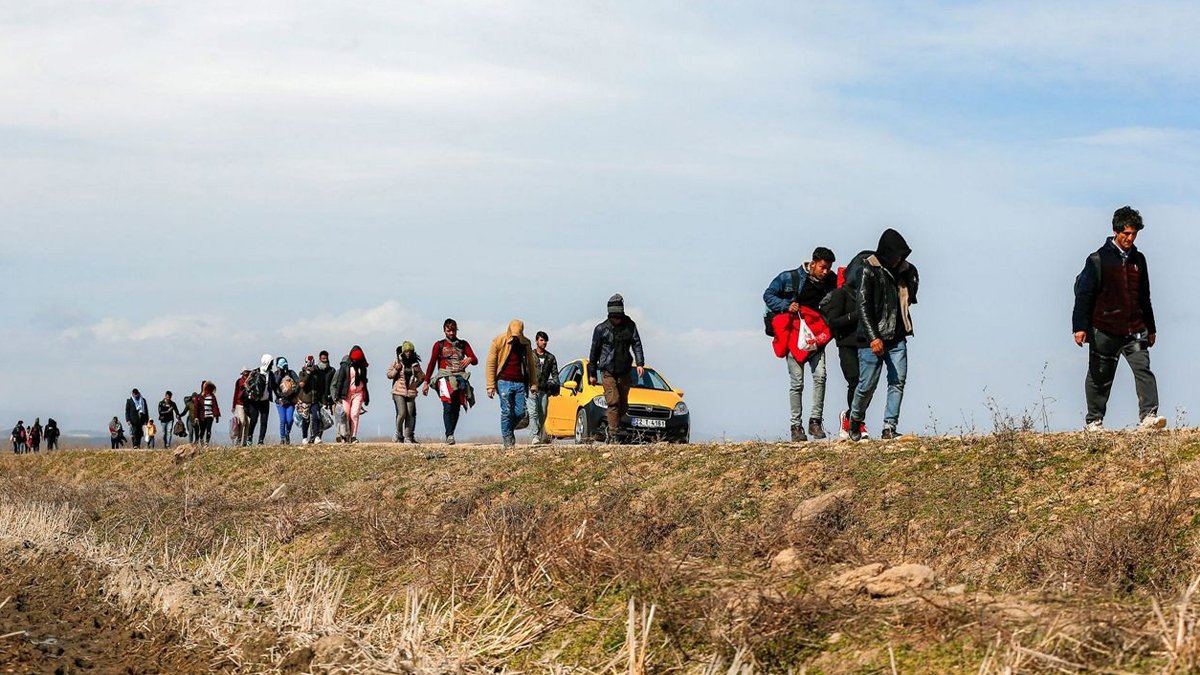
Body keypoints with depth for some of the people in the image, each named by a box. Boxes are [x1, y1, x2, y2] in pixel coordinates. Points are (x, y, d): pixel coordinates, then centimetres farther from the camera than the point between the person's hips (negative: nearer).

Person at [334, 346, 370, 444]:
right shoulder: (345, 365, 0)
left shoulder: (362, 367, 11)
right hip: (346, 393, -2)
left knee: (355, 414, -10)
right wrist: (338, 394, -8)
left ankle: (353, 436, -11)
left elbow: (364, 381, 20)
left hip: (358, 393, 2)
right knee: (346, 415, -2)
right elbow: (340, 380, -2)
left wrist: (366, 396, 21)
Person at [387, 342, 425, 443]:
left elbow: (422, 377, 18)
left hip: (411, 392, 3)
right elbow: (389, 375, 5)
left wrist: (418, 371, -3)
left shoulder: (415, 364, 10)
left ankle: (408, 437, 6)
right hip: (398, 392, -3)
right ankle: (398, 434, 6)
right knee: (402, 413, -14)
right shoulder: (397, 362, 3)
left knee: (410, 415, -1)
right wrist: (396, 369, -12)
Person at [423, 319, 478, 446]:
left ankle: (450, 434, 5)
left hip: (460, 377, 3)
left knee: (456, 409, -3)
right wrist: (426, 382, 1)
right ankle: (449, 435, -25)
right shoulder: (439, 345, 12)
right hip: (445, 377, -3)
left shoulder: (463, 344, 17)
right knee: (448, 406, -18)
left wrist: (470, 359, -16)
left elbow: (475, 361, 8)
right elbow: (431, 364, 9)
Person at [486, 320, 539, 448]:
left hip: (520, 383, 3)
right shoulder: (499, 341, -2)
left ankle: (510, 430, 25)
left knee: (520, 413, -1)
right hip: (504, 381, -3)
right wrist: (491, 386, -7)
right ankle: (507, 438, 6)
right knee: (506, 412, -4)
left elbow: (531, 364, 14)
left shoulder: (525, 343, 8)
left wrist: (533, 384, 7)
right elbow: (491, 364, -2)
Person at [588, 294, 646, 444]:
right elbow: (594, 351, 6)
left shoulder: (630, 326, 5)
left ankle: (612, 427, 25)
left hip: (624, 372, 3)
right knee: (613, 403, -14)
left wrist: (640, 363, -16)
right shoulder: (601, 329, -1)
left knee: (623, 405, 7)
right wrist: (592, 374, 9)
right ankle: (613, 436, -15)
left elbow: (636, 345, 0)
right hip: (608, 372, -3)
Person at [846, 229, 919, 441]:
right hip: (872, 339, -6)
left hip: (897, 338, 6)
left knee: (898, 381, -4)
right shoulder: (867, 270, -11)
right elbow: (863, 306, -17)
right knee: (868, 385, 0)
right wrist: (873, 337, -24)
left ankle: (889, 427, 0)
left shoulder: (904, 269, 9)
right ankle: (855, 420, 25)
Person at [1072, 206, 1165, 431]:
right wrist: (1080, 327, -12)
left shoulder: (1138, 260, 13)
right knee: (1100, 377, 5)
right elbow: (1084, 295, -5)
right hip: (1105, 331, -4)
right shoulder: (1098, 259, -3)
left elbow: (1144, 297, 22)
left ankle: (1148, 416, -19)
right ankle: (1094, 421, 16)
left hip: (1134, 330, 4)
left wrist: (1151, 328, 24)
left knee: (1143, 369, -13)